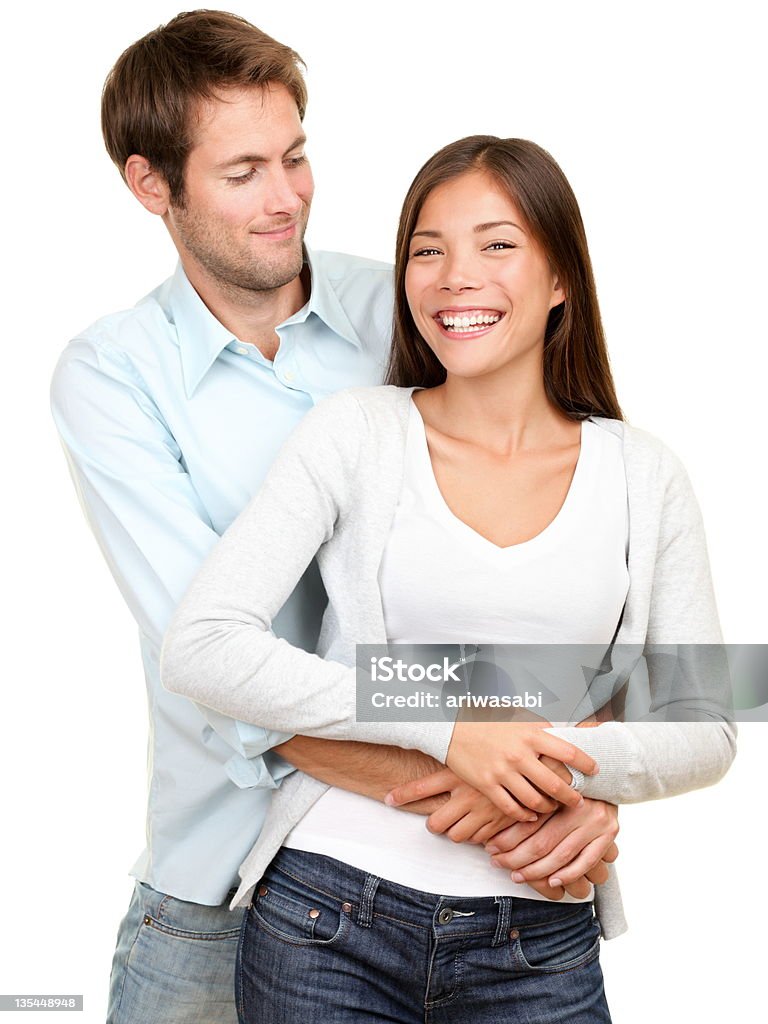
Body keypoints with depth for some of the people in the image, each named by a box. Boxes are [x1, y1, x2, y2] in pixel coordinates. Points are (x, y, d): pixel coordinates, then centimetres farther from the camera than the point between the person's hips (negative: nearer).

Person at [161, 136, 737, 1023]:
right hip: (330, 925, -1)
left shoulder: (644, 477, 2)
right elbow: (200, 647, -12)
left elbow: (706, 731, 4)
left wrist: (569, 765, -16)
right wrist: (446, 727, -19)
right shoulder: (354, 433, -3)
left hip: (542, 943, 2)